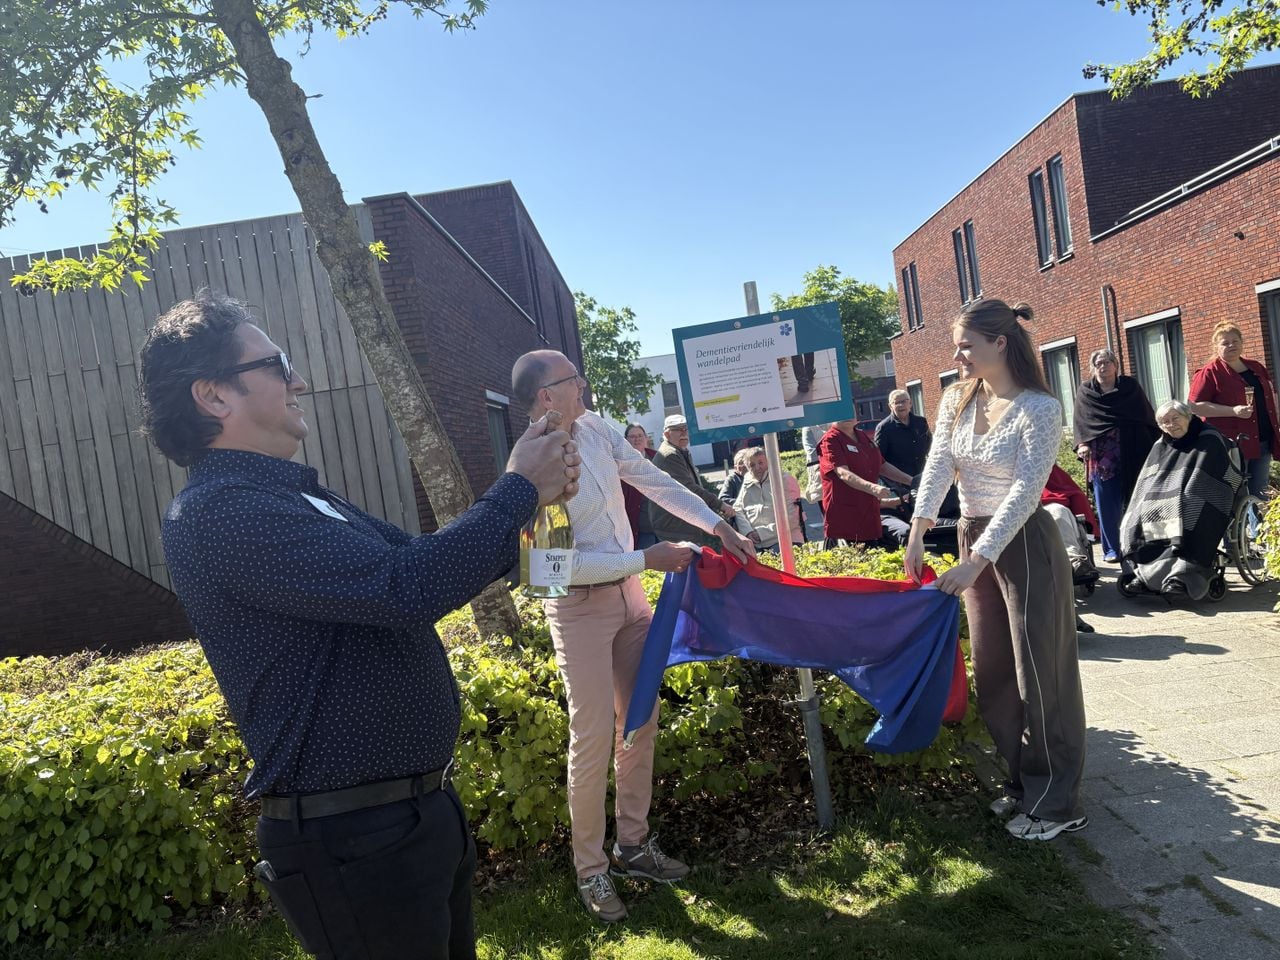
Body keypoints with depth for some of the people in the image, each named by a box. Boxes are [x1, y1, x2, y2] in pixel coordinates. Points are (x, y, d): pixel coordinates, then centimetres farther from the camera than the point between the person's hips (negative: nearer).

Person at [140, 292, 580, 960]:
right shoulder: (218, 512, -21)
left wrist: (528, 498, 2)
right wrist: (516, 489, -16)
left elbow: (417, 562, 15)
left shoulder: (298, 499, 11)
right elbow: (407, 588, -30)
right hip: (352, 838, -9)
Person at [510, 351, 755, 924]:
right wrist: (649, 559, -18)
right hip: (580, 608, -7)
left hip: (629, 594, 7)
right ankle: (590, 870, 19)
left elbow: (657, 483, 6)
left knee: (641, 724, 15)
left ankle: (633, 844, 33)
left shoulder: (597, 430, -2)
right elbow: (567, 564, -22)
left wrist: (719, 527, 1)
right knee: (594, 739, -1)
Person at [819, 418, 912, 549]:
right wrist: (872, 488, -39)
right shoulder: (830, 440, -10)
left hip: (869, 515, 8)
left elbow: (882, 466, 26)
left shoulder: (864, 437, 16)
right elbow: (843, 473, -24)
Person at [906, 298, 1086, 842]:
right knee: (994, 674, 15)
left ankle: (1056, 804, 16)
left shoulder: (1039, 408, -16)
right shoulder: (957, 399, 3)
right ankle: (1024, 783, 32)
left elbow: (1025, 491, -22)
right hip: (973, 538, 7)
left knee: (1039, 674, 1)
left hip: (1023, 545, -7)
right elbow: (938, 465, -6)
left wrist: (977, 560, -28)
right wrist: (918, 530, -19)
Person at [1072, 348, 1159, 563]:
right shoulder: (1085, 392, 10)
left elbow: (1147, 417, 8)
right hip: (1101, 457, 0)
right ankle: (1111, 548, 5)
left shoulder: (1130, 386, 10)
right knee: (1108, 505, -1)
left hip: (1133, 454, 0)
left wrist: (1154, 445, -1)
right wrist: (1081, 444, -9)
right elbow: (1079, 421, 8)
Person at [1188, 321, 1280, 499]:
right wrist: (1233, 411, -21)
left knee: (1259, 494, 12)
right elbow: (1195, 406, -15)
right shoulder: (1209, 373, -8)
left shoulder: (1257, 368, 14)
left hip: (1263, 442, 7)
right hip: (1233, 444, -7)